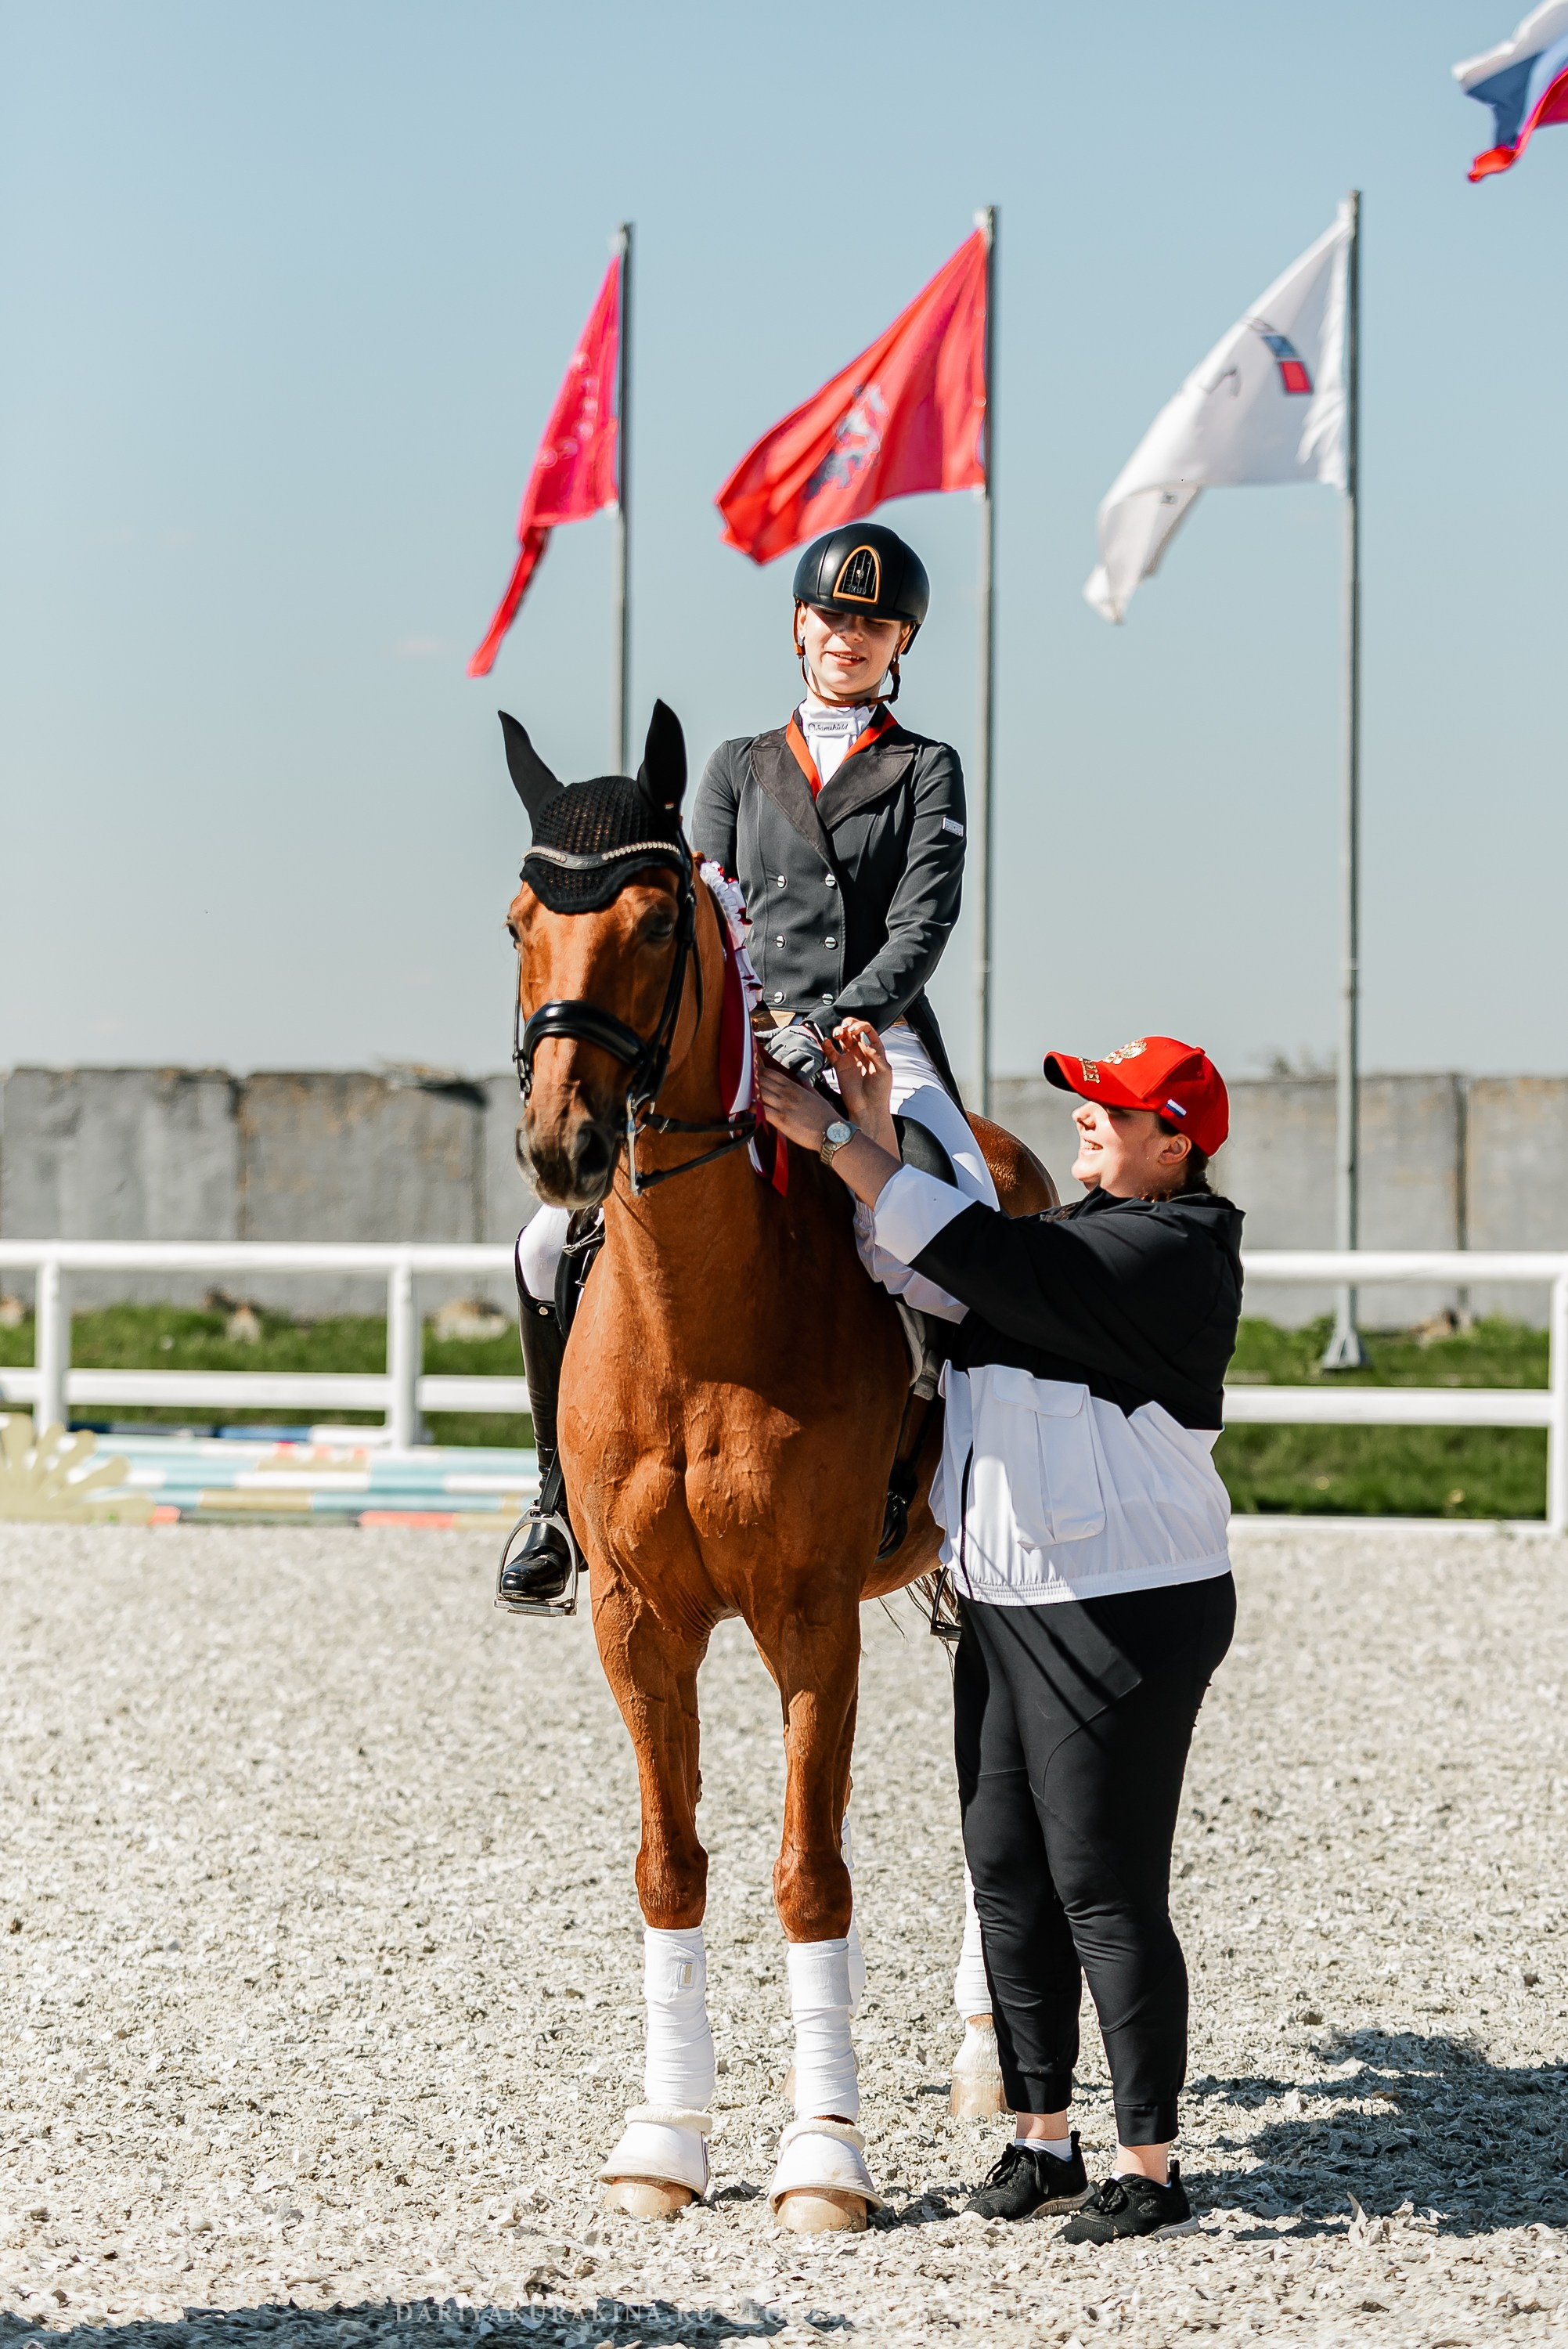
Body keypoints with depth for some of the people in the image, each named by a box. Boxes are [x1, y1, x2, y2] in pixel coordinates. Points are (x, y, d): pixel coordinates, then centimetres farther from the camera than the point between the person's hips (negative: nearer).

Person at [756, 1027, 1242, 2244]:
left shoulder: (1167, 1255, -14)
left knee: (1106, 1889, -7)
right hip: (1006, 1609, 10)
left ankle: (1151, 2168, 0)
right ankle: (1044, 2139, 21)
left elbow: (980, 1259, -22)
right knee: (1007, 1872, 12)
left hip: (1126, 1611, -10)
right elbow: (928, 1272, 7)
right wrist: (874, 1133, -5)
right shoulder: (1077, 1235, 16)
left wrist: (835, 1138, -20)